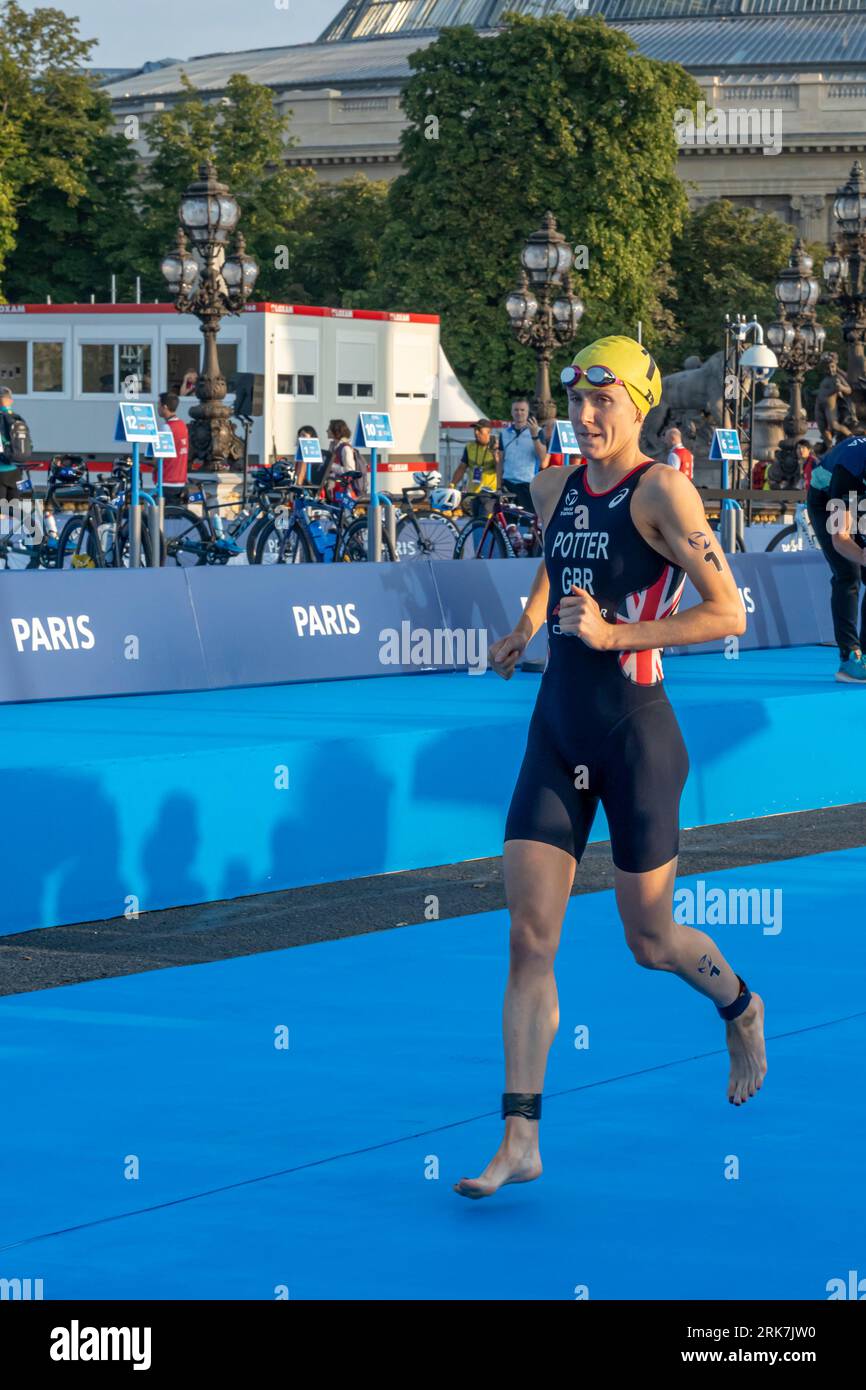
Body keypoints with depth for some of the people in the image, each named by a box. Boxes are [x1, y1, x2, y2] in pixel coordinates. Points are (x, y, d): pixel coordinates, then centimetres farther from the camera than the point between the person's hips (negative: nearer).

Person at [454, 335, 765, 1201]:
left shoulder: (661, 490, -12)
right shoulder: (554, 490, 9)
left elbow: (728, 614, -17)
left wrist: (615, 635, -22)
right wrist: (523, 630, 17)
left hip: (635, 735, -6)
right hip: (556, 736, 6)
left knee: (650, 942, 7)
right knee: (529, 938, -3)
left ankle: (742, 1012, 41)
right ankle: (520, 1140, -1)